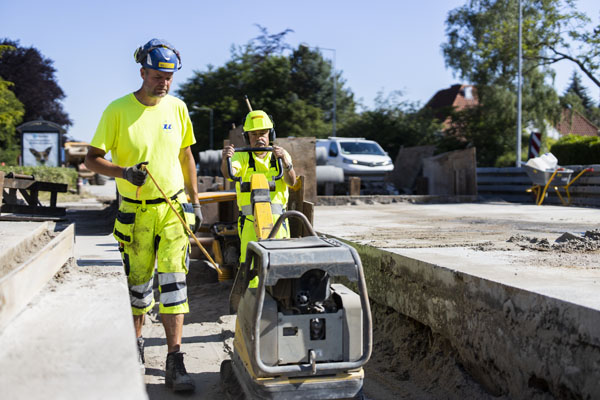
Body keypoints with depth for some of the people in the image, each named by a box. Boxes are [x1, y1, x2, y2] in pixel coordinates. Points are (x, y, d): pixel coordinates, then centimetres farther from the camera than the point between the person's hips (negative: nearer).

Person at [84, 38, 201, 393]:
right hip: (136, 211, -1)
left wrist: (195, 202, 12)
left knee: (174, 279, -6)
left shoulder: (177, 108, 3)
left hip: (174, 207, 2)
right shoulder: (118, 110, -8)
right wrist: (124, 172, -25)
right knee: (139, 281, 10)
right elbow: (92, 159, -6)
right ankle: (135, 342, 35)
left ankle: (175, 361, -3)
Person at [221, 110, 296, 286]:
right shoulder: (242, 156, 6)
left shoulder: (281, 154, 10)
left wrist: (284, 160, -26)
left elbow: (291, 181, -7)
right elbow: (229, 173, -16)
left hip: (277, 218, 1)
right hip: (250, 219, -1)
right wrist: (225, 159, -39)